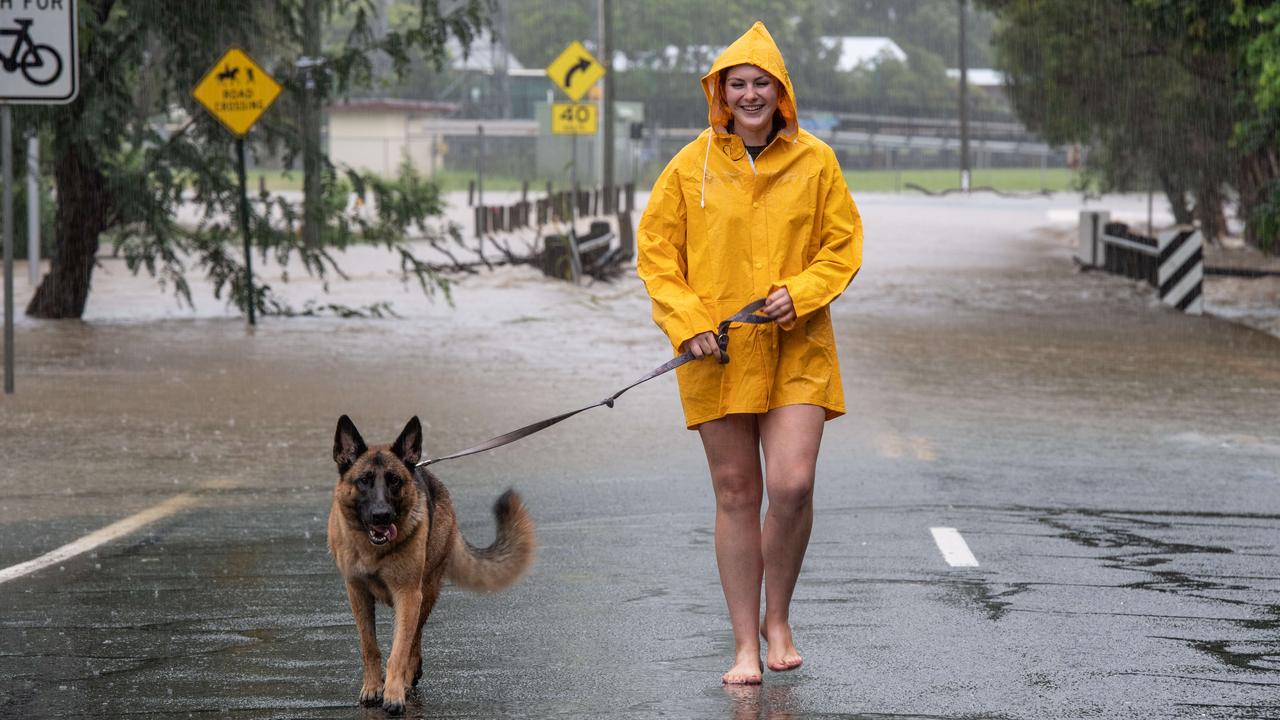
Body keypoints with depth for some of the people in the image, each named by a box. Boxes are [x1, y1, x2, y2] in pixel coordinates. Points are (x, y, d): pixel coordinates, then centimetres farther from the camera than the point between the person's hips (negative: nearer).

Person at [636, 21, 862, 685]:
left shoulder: (814, 161, 3)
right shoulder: (693, 165, 1)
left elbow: (843, 244, 8)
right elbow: (656, 250, 5)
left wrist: (801, 291, -10)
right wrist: (686, 322, -7)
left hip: (796, 349, 0)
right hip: (718, 354, 0)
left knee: (792, 485, -12)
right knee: (736, 494, 4)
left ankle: (778, 618, 12)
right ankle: (746, 644, 12)